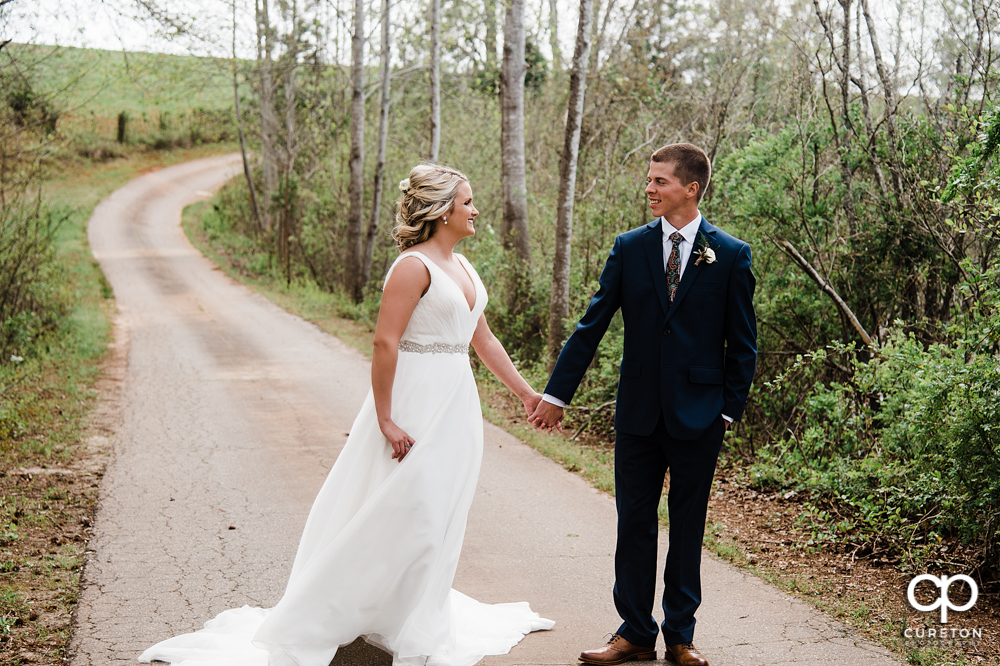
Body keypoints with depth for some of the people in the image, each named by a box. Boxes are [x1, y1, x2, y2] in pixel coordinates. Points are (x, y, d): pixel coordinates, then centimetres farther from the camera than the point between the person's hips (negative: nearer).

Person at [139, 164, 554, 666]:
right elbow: (385, 343, -19)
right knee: (400, 517, -5)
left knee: (435, 523, 14)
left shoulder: (463, 267, 12)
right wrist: (385, 420, -22)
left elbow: (483, 338, 19)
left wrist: (525, 391, 19)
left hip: (456, 407, 9)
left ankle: (419, 626, 28)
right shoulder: (414, 266, -15)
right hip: (418, 405, -8)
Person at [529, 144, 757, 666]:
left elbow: (742, 343, 2)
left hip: (697, 415, -2)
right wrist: (557, 394, 2)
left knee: (687, 527, 9)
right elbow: (591, 325, 3)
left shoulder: (731, 255, -2)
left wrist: (730, 408, -1)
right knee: (634, 524, 7)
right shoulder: (629, 247, 3)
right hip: (638, 412, 2)